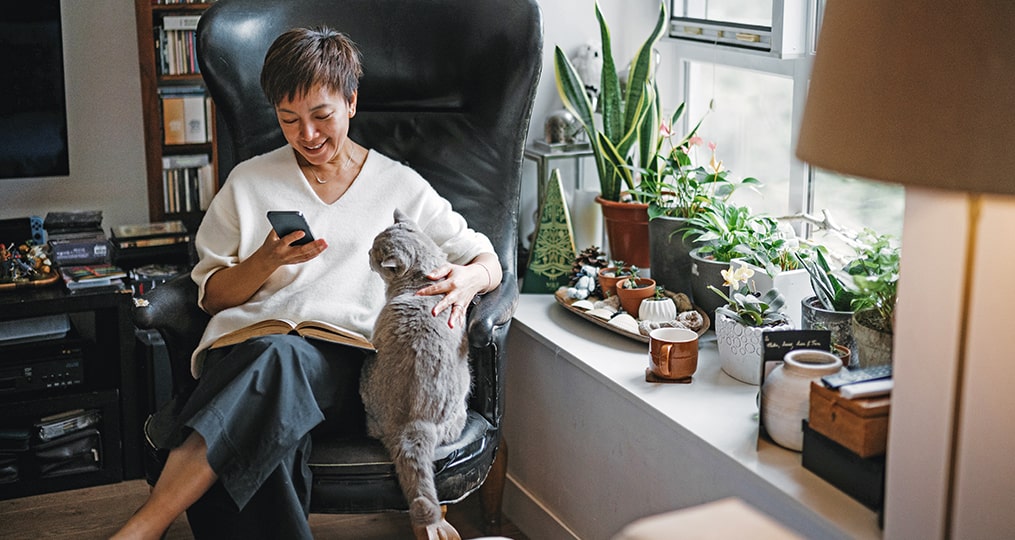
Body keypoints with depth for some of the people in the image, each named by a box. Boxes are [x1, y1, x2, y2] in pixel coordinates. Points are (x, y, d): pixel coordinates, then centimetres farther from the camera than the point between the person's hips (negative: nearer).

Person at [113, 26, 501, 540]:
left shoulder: (401, 186, 18)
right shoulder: (249, 181, 20)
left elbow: (488, 261, 16)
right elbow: (212, 295, 18)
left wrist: (468, 278, -10)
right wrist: (267, 261, -3)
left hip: (346, 358, -1)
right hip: (251, 342, 1)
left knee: (279, 359, -39)